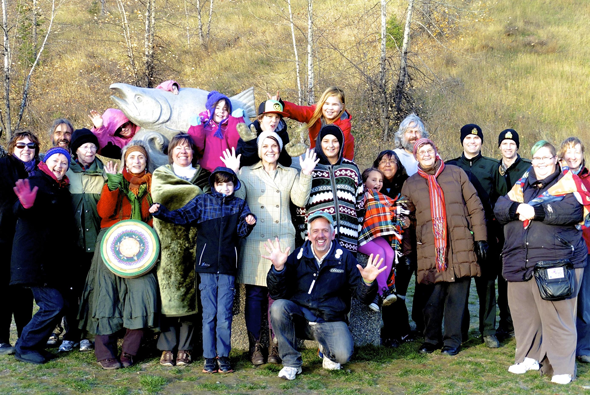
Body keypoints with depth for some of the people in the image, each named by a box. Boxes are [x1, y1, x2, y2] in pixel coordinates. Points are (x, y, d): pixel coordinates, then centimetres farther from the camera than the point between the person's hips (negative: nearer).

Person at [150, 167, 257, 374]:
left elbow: (242, 231, 2)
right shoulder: (202, 201, 8)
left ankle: (223, 356, 13)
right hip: (207, 265, 0)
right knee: (209, 314, 5)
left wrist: (249, 223, -19)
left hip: (227, 266, 0)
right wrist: (161, 211, -12)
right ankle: (209, 357, 13)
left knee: (224, 315, 1)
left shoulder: (239, 205, 10)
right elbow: (182, 216, 2)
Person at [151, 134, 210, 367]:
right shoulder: (161, 174, 14)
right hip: (168, 241, -1)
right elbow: (160, 194, -7)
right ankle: (167, 348, 1)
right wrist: (196, 192, -8)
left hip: (193, 242, 1)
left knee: (190, 293, -2)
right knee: (168, 293, -6)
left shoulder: (203, 176, 18)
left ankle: (184, 348, 5)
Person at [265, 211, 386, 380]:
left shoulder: (344, 258, 2)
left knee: (343, 355, -27)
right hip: (300, 318, 1)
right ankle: (291, 362, -11)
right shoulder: (298, 256, 2)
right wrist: (278, 269, -21)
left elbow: (363, 297, 0)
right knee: (278, 307, -28)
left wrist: (368, 282, -23)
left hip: (331, 321, -1)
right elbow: (278, 294, -4)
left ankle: (327, 351, 14)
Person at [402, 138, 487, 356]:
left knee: (456, 296, 1)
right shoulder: (410, 185, 12)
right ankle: (431, 339, 17)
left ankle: (452, 341, 13)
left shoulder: (456, 174, 9)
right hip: (430, 250, 1)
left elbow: (474, 206, 8)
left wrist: (480, 238, 3)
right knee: (432, 298, -1)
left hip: (460, 247, 0)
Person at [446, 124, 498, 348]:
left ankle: (488, 331, 9)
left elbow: (500, 201, 9)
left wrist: (497, 230, 1)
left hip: (485, 232, 0)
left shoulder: (493, 167, 11)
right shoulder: (450, 167, 12)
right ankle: (460, 331, 12)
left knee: (486, 281, 0)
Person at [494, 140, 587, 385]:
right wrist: (517, 208, -12)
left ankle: (562, 368, 4)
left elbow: (573, 210, -15)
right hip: (519, 263, 5)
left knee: (557, 316, -5)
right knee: (524, 312, 11)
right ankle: (530, 357, 27)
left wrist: (536, 210, -17)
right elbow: (500, 208, 9)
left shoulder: (568, 182, 4)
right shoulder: (523, 184, 18)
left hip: (556, 262, -5)